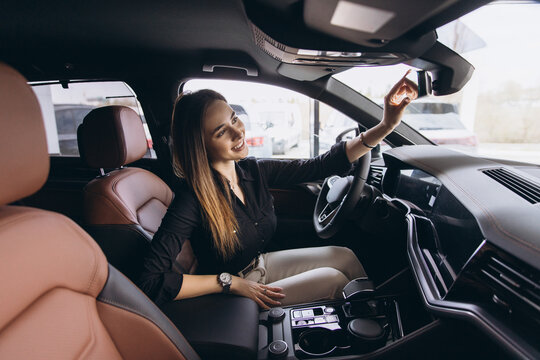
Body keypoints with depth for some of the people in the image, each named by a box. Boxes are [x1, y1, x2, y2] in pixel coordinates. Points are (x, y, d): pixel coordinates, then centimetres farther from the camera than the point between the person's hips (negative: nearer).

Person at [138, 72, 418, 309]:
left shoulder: (253, 171, -11)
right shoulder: (193, 196, -30)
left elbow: (319, 166, -10)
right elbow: (151, 283, -31)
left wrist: (385, 127, -19)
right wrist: (231, 282, -26)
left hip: (259, 265, 6)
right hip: (230, 297, -6)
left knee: (344, 257, 0)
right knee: (334, 280, -10)